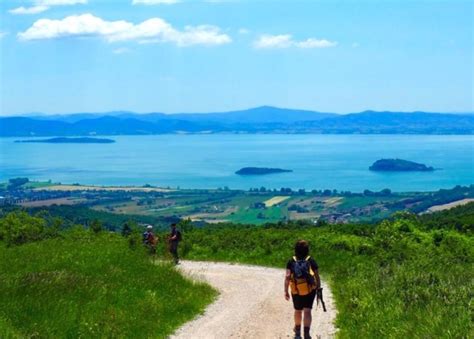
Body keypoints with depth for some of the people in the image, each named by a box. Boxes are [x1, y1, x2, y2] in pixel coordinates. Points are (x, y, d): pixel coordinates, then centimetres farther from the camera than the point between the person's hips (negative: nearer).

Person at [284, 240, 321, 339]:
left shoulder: (291, 262, -3)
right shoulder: (311, 261, -5)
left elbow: (287, 277, -10)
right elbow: (317, 277, -2)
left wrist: (286, 291, -8)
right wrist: (318, 288, 10)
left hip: (296, 291, 2)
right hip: (310, 290, -2)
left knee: (298, 311, 20)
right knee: (307, 311, -4)